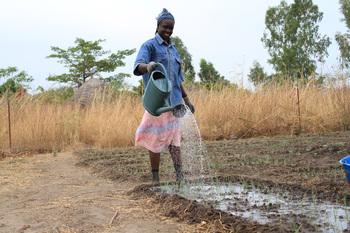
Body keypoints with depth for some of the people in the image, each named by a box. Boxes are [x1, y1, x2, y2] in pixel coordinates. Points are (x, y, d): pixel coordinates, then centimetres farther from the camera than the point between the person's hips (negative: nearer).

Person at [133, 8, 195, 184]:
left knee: (173, 138, 6)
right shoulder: (149, 46, -2)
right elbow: (138, 67, -20)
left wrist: (186, 99, 22)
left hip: (174, 100, 6)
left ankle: (180, 176, 6)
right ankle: (155, 177, 8)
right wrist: (147, 66, -43)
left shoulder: (173, 50, 19)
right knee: (156, 138, -1)